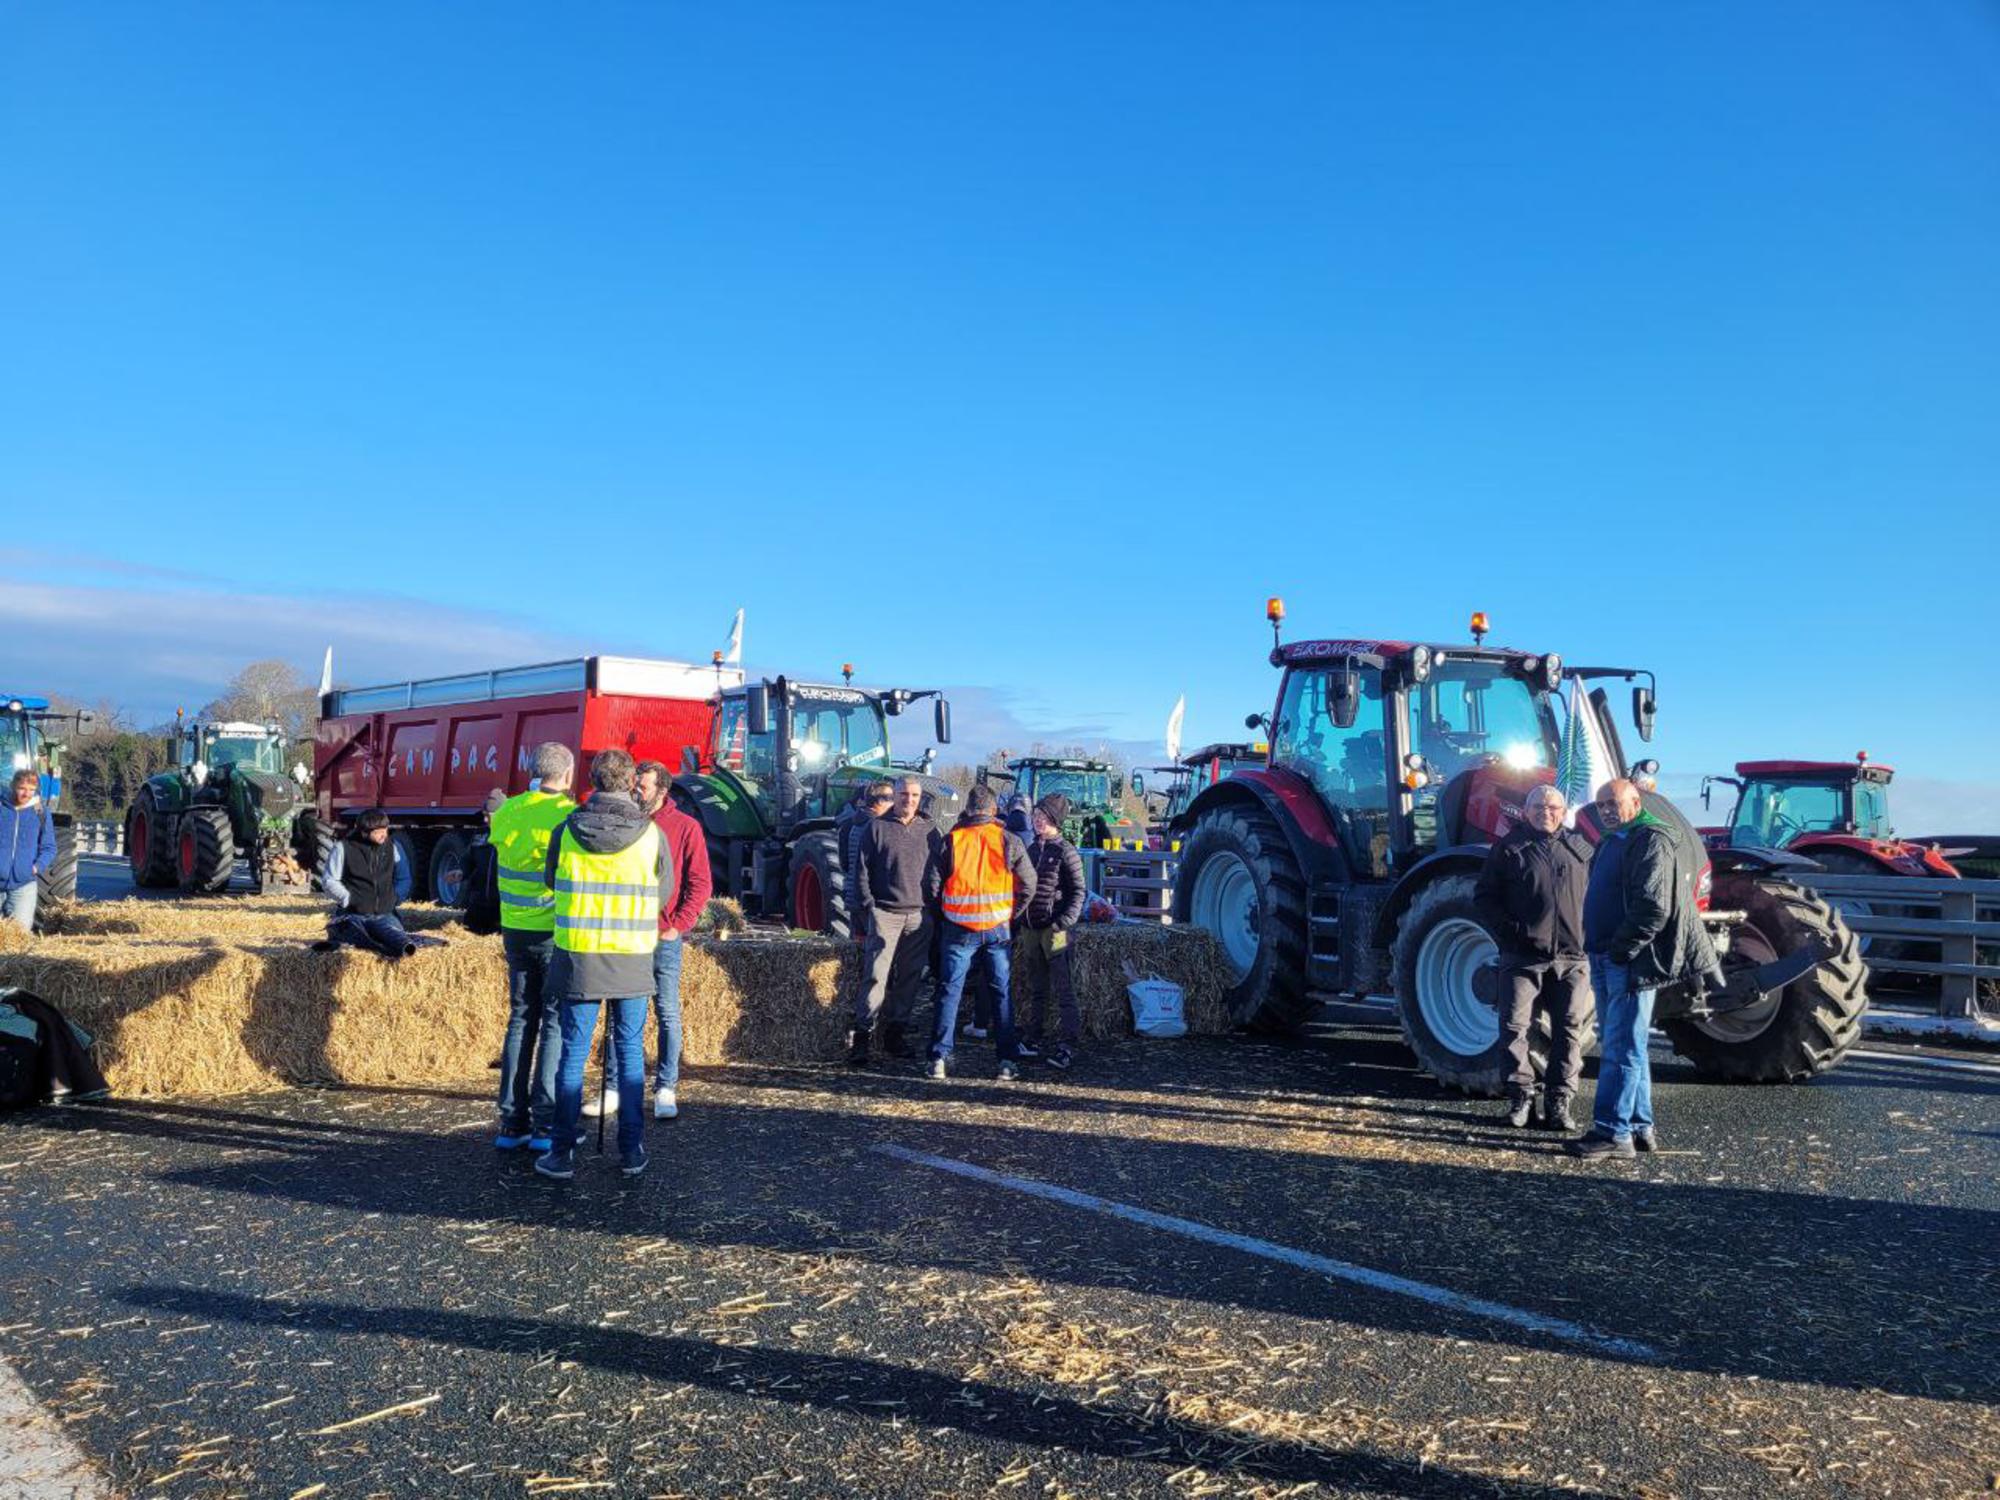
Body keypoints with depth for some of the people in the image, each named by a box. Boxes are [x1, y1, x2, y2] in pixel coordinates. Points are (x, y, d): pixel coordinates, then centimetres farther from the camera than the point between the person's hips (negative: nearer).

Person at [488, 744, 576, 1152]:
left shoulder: (507, 811, 4)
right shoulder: (569, 815, -13)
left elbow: (495, 875, 12)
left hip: (515, 930, 5)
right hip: (557, 933, -5)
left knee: (521, 1019, 14)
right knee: (556, 1023, 2)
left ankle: (512, 1123, 16)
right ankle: (545, 1126, 3)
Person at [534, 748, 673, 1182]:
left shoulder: (566, 831, -5)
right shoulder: (652, 834, -8)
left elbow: (550, 881, 11)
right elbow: (664, 895, 4)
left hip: (578, 956, 0)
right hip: (633, 958, 0)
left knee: (573, 1053, 8)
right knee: (630, 1052, 11)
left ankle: (563, 1154, 12)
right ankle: (631, 1151, 14)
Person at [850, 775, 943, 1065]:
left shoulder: (930, 831, 12)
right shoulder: (876, 828, 3)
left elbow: (938, 870, 16)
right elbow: (861, 870, 2)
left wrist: (934, 903, 6)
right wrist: (867, 907, -5)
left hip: (919, 916, 4)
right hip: (885, 913, -3)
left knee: (909, 978, 8)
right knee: (877, 976, -9)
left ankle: (897, 1033, 18)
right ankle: (862, 1036, -5)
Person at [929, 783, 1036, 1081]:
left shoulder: (951, 841, -3)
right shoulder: (1008, 841, -2)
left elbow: (934, 884, 2)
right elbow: (1029, 884, -1)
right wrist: (1012, 915, 10)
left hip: (959, 927, 0)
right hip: (997, 927, 0)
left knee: (949, 991, 7)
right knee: (1002, 992, 8)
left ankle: (939, 1058, 5)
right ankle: (1007, 1061, 8)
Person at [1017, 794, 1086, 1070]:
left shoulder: (1065, 851, -5)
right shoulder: (1031, 849, 16)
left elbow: (1078, 891, -7)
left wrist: (1066, 920, -19)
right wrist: (1017, 928, 20)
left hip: (1055, 928, -7)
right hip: (1030, 928, 7)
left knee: (1063, 988, -8)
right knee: (1036, 989, 13)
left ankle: (1067, 1044, -7)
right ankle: (1035, 1040, 19)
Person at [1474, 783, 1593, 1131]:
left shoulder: (1581, 849, 12)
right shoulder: (1509, 849, 4)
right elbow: (1484, 896, 4)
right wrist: (1508, 931, -8)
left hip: (1571, 957, 2)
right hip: (1522, 956, -2)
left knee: (1569, 1029, 4)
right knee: (1514, 1025, -3)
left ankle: (1559, 1102, 13)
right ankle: (1521, 1096, 10)